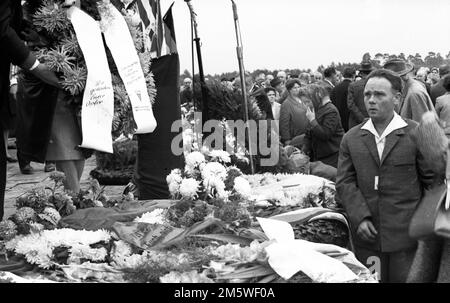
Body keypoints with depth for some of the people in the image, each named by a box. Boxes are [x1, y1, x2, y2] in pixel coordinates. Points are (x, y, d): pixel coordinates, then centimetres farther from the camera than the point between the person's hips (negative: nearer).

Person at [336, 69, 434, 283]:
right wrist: (360, 217, -10)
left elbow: (432, 181, 1)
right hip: (366, 234, 3)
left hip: (406, 235, -2)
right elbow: (344, 182, 3)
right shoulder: (351, 138, 7)